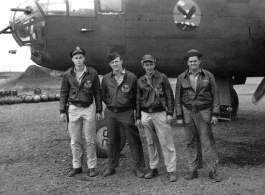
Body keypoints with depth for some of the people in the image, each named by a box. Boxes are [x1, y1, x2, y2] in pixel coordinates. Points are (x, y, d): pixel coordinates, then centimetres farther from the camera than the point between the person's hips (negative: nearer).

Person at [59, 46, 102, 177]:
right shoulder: (68, 74, 2)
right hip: (73, 109, 2)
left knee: (90, 140, 3)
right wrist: (62, 111, 3)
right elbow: (64, 93, 7)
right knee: (75, 141, 7)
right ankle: (77, 167, 18)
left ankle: (92, 167, 12)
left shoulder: (92, 73, -2)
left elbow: (97, 93, 2)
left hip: (89, 109, -2)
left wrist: (99, 111, 0)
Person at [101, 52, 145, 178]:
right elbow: (103, 95, 19)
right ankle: (111, 167, 24)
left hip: (126, 113, -3)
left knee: (134, 141, 0)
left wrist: (133, 108, -2)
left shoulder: (131, 77, -4)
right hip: (110, 113, 3)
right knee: (112, 141, 12)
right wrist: (109, 104, 9)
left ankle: (139, 168, 9)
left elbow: (137, 95, 2)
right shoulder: (106, 79, 6)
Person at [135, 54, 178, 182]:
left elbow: (169, 96, -1)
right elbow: (138, 100, 15)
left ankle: (171, 171, 1)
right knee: (151, 143, 10)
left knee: (166, 143, -4)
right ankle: (153, 169, 21)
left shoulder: (162, 78, -1)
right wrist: (138, 117, 11)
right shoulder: (140, 81, 10)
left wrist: (170, 113, -8)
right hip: (146, 114, 4)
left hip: (160, 114, -4)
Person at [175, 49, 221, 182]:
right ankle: (193, 171, 13)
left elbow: (215, 96, 0)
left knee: (207, 141, -5)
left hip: (204, 112, -2)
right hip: (187, 112, 2)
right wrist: (179, 116, 0)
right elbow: (178, 98, 4)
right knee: (192, 142, 6)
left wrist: (215, 115, -7)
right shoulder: (181, 78, 2)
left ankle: (213, 172, 1)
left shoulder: (208, 76, -2)